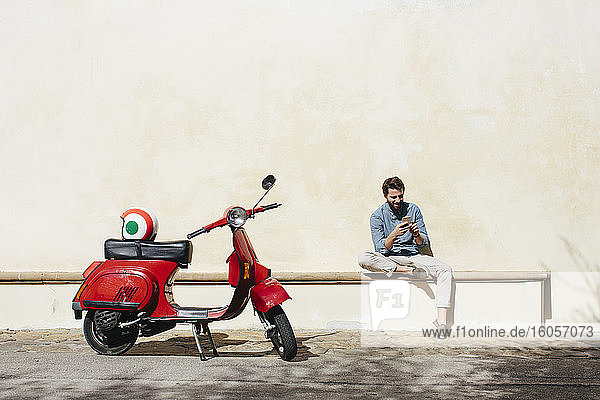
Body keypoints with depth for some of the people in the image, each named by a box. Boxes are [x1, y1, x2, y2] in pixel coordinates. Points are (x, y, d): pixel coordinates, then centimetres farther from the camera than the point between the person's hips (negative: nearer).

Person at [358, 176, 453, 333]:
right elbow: (381, 248, -12)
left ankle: (441, 320, -34)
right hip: (388, 258, -2)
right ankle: (410, 271, -24)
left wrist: (417, 235, -20)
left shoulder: (413, 209, 4)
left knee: (445, 270, -25)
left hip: (413, 255, 2)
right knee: (363, 258, -33)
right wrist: (394, 235, -29)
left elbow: (424, 244, 3)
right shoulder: (377, 216, -4)